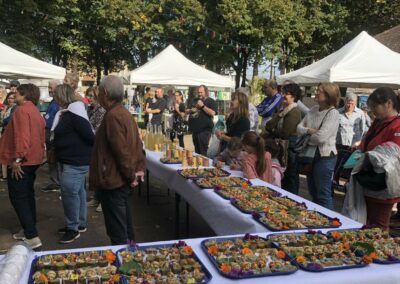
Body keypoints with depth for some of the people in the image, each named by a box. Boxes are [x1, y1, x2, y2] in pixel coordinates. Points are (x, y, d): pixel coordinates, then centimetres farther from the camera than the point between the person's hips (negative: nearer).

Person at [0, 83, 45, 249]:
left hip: (21, 161, -10)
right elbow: (39, 137, 17)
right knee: (27, 195, 17)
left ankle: (32, 237, -9)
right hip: (32, 159, 10)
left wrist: (17, 158, -25)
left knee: (18, 197, -6)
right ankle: (29, 230, 25)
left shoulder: (22, 110, -15)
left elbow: (21, 136, -26)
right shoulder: (35, 112, 16)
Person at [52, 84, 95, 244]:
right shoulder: (67, 112, 12)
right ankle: (80, 223, 28)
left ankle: (73, 228, 2)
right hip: (72, 159, 11)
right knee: (78, 191, 16)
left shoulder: (74, 113, -20)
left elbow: (88, 134, -23)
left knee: (69, 192, -8)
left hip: (76, 160, -11)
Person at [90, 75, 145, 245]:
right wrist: (140, 167, 8)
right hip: (124, 180, 10)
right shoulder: (124, 113, 10)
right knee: (126, 226, 21)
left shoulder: (112, 116, -20)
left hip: (113, 180, -10)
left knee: (117, 233, 1)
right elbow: (136, 143, 12)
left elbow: (121, 150, -22)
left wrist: (130, 175, -14)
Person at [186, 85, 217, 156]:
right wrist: (191, 110, 0)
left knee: (203, 151, -10)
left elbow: (212, 113, -16)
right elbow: (186, 111, 23)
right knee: (197, 150, 14)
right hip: (194, 129, 7)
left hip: (204, 130, -7)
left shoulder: (211, 101, -1)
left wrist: (202, 106, -17)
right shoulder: (195, 100, 17)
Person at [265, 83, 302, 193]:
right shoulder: (283, 110, 13)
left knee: (290, 178, 1)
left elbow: (285, 133, -20)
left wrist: (272, 132, -2)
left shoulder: (294, 111, -15)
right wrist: (279, 115, -8)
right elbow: (268, 127, 6)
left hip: (290, 147, -9)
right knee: (283, 177, 15)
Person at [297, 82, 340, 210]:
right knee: (313, 192, 21)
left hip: (325, 157, -8)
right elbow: (299, 127, 5)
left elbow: (320, 137, -25)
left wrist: (306, 136, -6)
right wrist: (309, 130, -16)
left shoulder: (333, 113, -17)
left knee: (323, 195, 1)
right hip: (311, 155, 8)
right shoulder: (313, 109, 7)